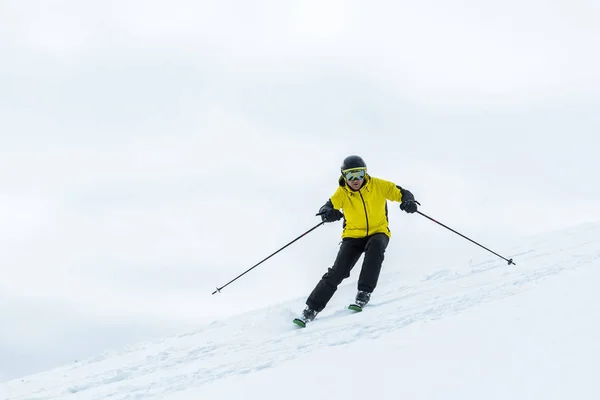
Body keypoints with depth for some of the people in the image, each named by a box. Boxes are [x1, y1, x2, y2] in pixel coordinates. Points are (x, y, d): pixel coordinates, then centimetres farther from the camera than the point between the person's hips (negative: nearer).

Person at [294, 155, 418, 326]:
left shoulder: (378, 185, -13)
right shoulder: (342, 192, -11)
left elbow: (401, 193, -9)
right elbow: (327, 207, -22)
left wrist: (408, 201, -33)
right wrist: (328, 213, -47)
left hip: (378, 232, 0)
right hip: (354, 235, 0)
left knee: (375, 247, -36)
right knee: (337, 272, -14)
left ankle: (364, 293, -28)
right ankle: (312, 308, -5)